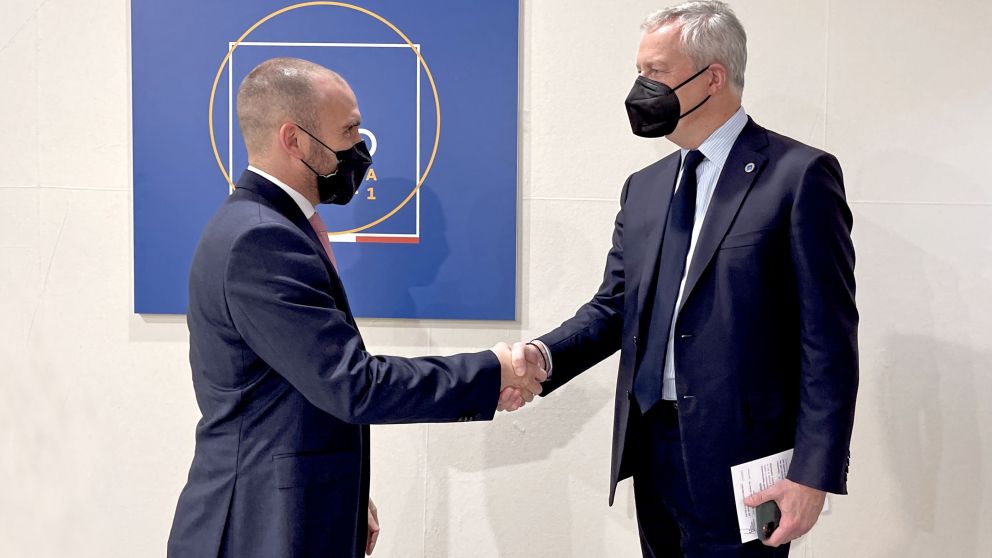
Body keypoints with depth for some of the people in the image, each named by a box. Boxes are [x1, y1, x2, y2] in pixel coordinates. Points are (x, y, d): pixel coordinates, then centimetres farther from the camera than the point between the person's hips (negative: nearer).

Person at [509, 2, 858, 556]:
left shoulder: (799, 175, -8)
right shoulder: (643, 187, 11)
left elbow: (827, 338, -11)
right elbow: (614, 307, 10)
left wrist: (813, 473, -15)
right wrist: (546, 354, -8)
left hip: (739, 457, -6)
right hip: (650, 444, 6)